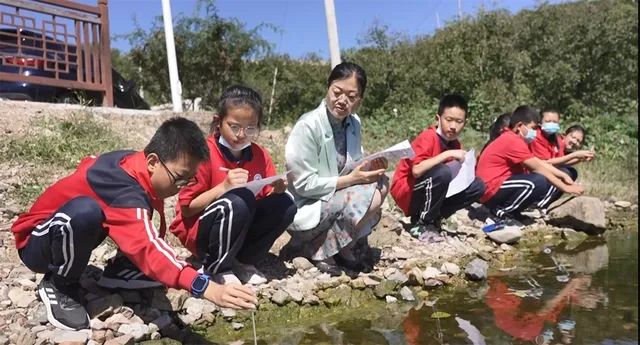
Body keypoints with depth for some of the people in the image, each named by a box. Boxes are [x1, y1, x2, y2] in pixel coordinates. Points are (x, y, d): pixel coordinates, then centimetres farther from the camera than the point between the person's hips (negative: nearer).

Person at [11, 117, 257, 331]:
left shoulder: (131, 161, -11)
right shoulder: (125, 191, -37)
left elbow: (91, 162, 11)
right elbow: (147, 249, -50)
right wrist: (206, 288, -60)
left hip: (71, 234, 8)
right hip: (35, 243, -8)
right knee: (85, 210, -38)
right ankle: (59, 286, -9)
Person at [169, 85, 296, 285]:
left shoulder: (260, 156, -1)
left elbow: (267, 202, 3)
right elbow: (187, 208, -16)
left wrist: (277, 190, -20)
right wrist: (223, 187, -28)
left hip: (241, 230, 5)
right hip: (197, 232, -5)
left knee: (285, 205, -15)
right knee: (239, 201, -33)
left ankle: (242, 262, 1)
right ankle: (217, 268, -10)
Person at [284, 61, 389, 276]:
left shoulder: (353, 123, -1)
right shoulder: (307, 126, -22)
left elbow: (353, 165, 8)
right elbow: (304, 184, -21)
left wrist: (369, 167, -15)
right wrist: (350, 179, -23)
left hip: (337, 196, 7)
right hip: (307, 208, -7)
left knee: (381, 184, -13)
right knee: (367, 196, -25)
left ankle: (342, 247, 0)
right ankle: (315, 248, -6)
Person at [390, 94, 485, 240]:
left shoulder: (454, 144, 4)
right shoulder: (428, 137, -18)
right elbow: (416, 171, -32)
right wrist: (448, 154, -31)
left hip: (428, 195, 8)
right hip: (407, 193, -7)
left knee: (478, 186, -2)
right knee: (442, 172, -34)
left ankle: (433, 218, 1)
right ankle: (423, 224, -14)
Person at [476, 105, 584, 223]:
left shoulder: (513, 139, 15)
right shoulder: (513, 140, -16)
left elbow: (539, 162, 15)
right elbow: (538, 169, -16)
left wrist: (564, 176, 5)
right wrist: (566, 188, -11)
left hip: (499, 186, 10)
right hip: (491, 191, -10)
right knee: (540, 181, -26)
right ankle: (501, 214, -14)